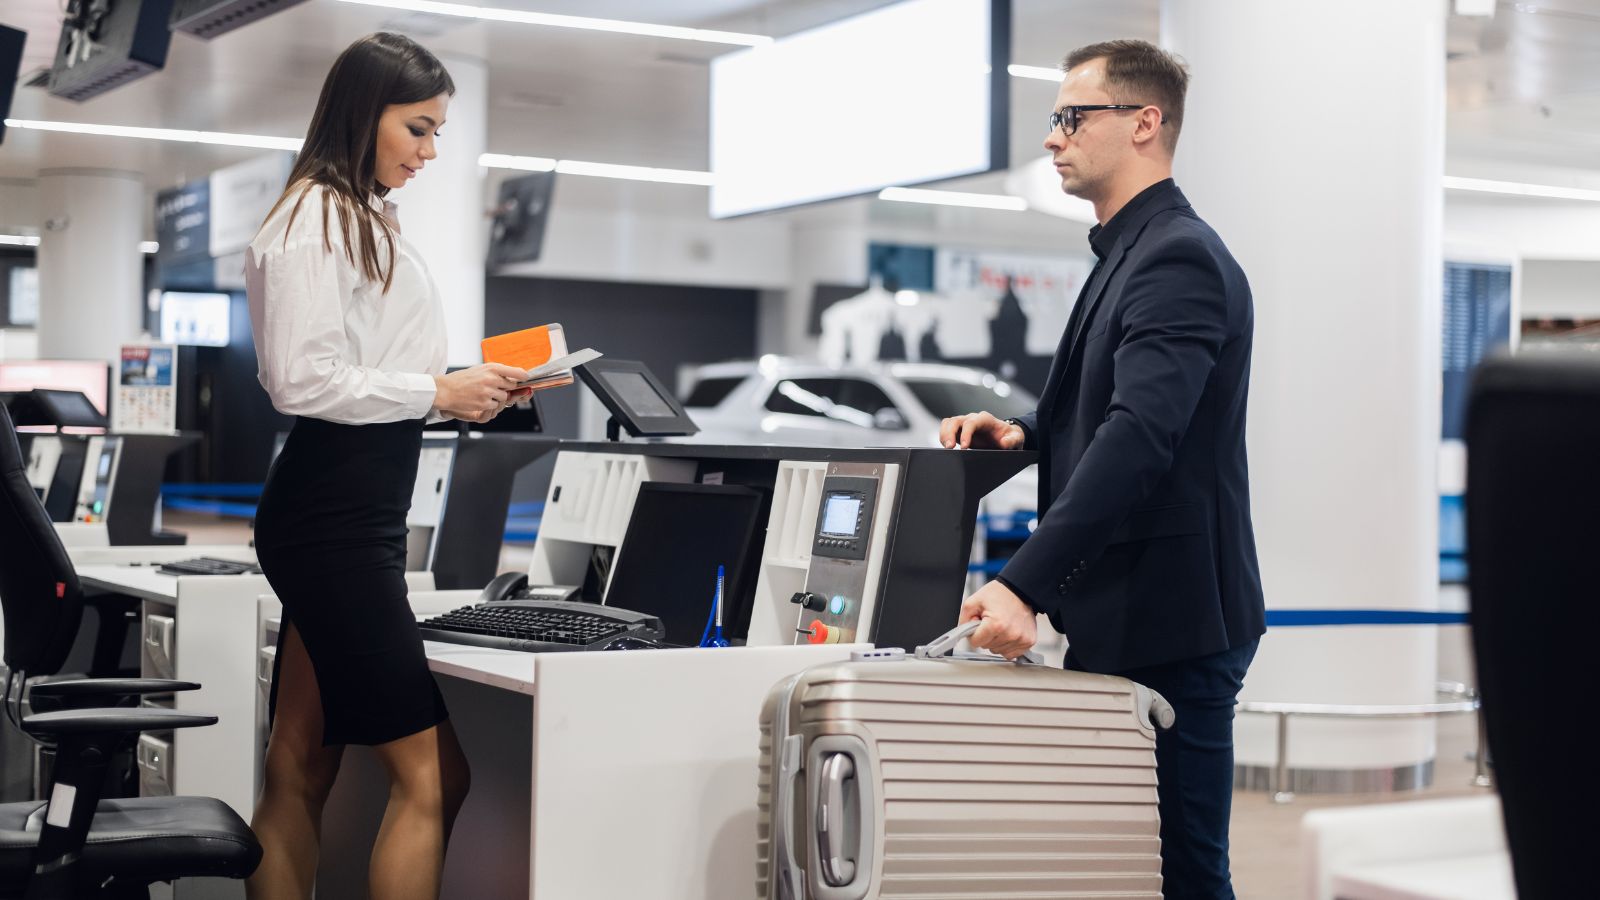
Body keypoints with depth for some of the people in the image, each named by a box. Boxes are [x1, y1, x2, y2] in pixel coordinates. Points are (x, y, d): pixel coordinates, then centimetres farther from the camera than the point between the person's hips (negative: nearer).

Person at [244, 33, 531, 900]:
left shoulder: (362, 219, 19)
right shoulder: (316, 220, -11)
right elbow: (303, 379, -19)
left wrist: (466, 392, 9)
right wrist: (437, 393, -14)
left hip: (350, 511, 10)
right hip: (335, 513, -10)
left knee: (302, 768, 11)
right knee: (431, 773, -10)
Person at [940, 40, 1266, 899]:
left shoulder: (1177, 258, -15)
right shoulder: (1132, 253, 17)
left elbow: (1140, 436, -27)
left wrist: (1024, 585, -34)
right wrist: (1026, 434, 4)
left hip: (1171, 622, -10)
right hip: (1124, 617, 10)